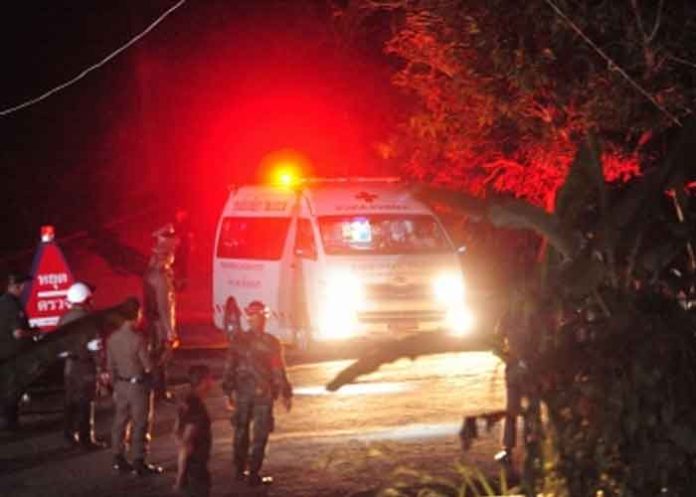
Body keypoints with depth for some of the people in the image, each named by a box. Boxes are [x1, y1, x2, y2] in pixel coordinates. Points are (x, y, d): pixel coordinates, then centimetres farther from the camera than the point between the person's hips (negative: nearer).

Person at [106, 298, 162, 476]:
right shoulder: (137, 339, -21)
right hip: (137, 385, -6)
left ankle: (119, 459, 20)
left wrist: (116, 385, 17)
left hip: (121, 384, 6)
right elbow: (148, 366, -17)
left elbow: (110, 366, 7)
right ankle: (139, 463, 2)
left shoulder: (113, 338, -2)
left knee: (120, 421, 14)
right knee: (139, 424, 0)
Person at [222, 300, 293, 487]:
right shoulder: (271, 343, -12)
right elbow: (279, 372, -9)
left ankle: (240, 470, 24)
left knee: (241, 431, 17)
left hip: (242, 393, 3)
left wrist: (229, 391, 7)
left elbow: (229, 367, -2)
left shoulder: (237, 340, -6)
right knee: (260, 434, 4)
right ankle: (254, 474, 1)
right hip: (263, 394, -3)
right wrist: (286, 394, 0)